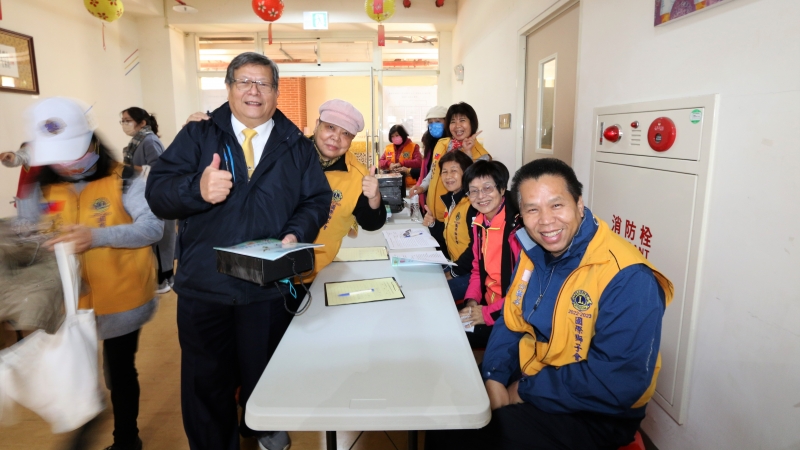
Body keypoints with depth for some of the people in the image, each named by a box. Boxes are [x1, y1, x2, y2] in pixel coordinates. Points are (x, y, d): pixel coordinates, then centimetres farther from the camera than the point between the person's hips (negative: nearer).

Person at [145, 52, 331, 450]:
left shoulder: (298, 147, 6)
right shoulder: (197, 136, 4)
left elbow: (317, 201, 4)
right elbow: (156, 192, -4)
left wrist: (297, 234, -16)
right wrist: (196, 189, -25)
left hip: (269, 286, 1)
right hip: (202, 284, 0)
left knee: (263, 375, 18)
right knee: (206, 381, 14)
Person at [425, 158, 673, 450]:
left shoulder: (627, 277, -25)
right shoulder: (534, 252, 0)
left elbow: (619, 383, -27)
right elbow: (511, 323, 5)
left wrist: (527, 391, -20)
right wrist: (494, 377, -12)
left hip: (590, 415, -6)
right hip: (526, 377, 7)